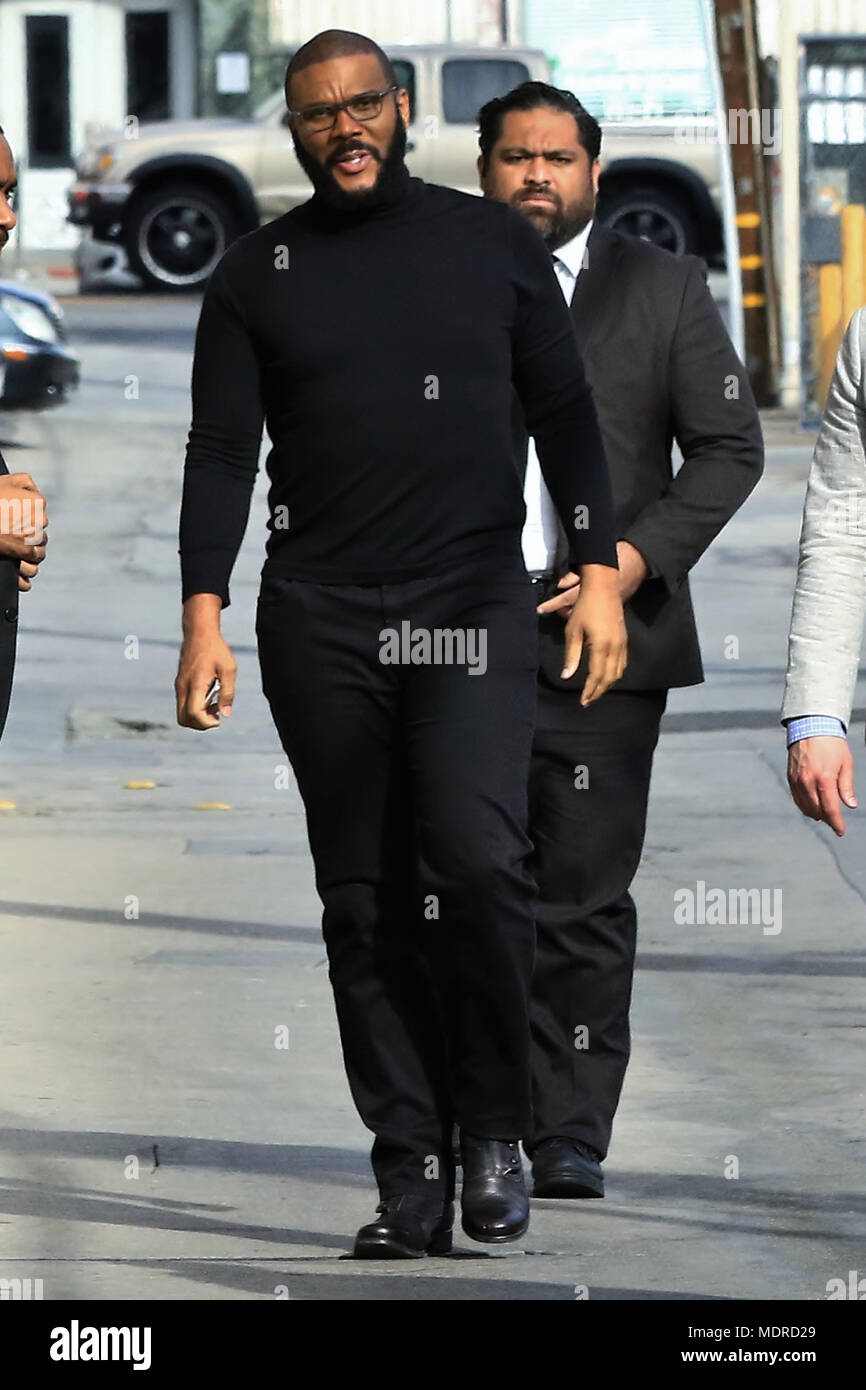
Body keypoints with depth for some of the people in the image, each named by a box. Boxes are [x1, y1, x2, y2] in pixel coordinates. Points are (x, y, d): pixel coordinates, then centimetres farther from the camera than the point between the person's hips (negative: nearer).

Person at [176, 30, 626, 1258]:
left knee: (477, 861, -19)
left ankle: (495, 1130, -2)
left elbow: (565, 414, 9)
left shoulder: (493, 244, 8)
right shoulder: (258, 273, 9)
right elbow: (222, 452, 5)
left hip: (475, 608, -1)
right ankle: (411, 1172, 4)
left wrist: (599, 574, 0)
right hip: (320, 625, 2)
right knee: (364, 902, 1)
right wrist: (204, 616, -6)